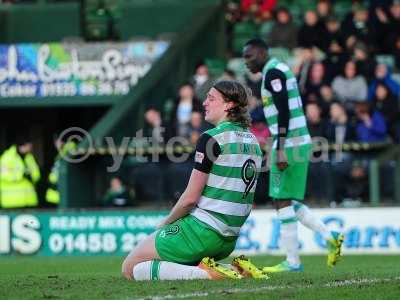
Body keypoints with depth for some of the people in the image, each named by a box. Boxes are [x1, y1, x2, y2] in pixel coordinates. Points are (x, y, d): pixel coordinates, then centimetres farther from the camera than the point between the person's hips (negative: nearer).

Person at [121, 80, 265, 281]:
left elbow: (190, 198, -16)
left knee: (130, 268, -2)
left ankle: (205, 273, -16)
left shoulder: (212, 138, -14)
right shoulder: (252, 140, 11)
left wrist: (165, 224, 1)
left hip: (202, 228, -9)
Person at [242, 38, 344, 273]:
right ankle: (330, 238, 10)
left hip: (289, 144, -10)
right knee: (289, 203, 13)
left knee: (283, 201, -6)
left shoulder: (273, 72, -11)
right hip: (298, 144, 10)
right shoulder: (280, 70, 20)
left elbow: (284, 111, -19)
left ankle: (292, 262, -4)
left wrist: (280, 149, -23)